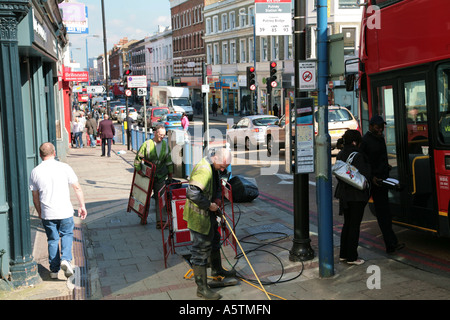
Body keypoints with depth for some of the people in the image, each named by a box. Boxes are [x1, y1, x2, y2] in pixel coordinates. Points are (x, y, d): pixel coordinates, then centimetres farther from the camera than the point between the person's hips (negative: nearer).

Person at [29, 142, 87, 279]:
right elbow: (77, 188, -3)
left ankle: (54, 270, 18)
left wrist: (39, 212, 20)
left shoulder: (35, 172, -1)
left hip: (47, 213, 2)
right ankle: (65, 259, -6)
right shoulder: (64, 167, -6)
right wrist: (82, 206, 7)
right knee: (67, 235, 17)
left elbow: (35, 196, 7)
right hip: (65, 211, -1)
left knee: (52, 240, 15)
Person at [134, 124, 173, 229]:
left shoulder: (165, 145, 5)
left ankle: (161, 221, -11)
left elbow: (169, 161, 13)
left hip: (160, 177, 2)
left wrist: (170, 175, 11)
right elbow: (138, 158, -4)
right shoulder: (147, 144, -9)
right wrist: (139, 171, -9)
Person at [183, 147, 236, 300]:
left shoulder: (214, 167, 6)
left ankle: (217, 269, 50)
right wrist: (209, 205, -24)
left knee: (214, 240, 27)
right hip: (199, 216, -10)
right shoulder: (204, 169, -28)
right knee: (201, 249, -3)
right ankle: (202, 287, 8)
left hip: (208, 214, 11)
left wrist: (217, 198, 6)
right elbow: (192, 193, -36)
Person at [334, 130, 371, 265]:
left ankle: (343, 254, 24)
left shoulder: (340, 154, 6)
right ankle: (351, 257, 8)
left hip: (344, 194, 8)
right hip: (356, 195, -8)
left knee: (347, 223, 18)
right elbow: (364, 176, -20)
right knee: (354, 225, 2)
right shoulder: (357, 156, -19)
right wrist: (368, 164, -4)